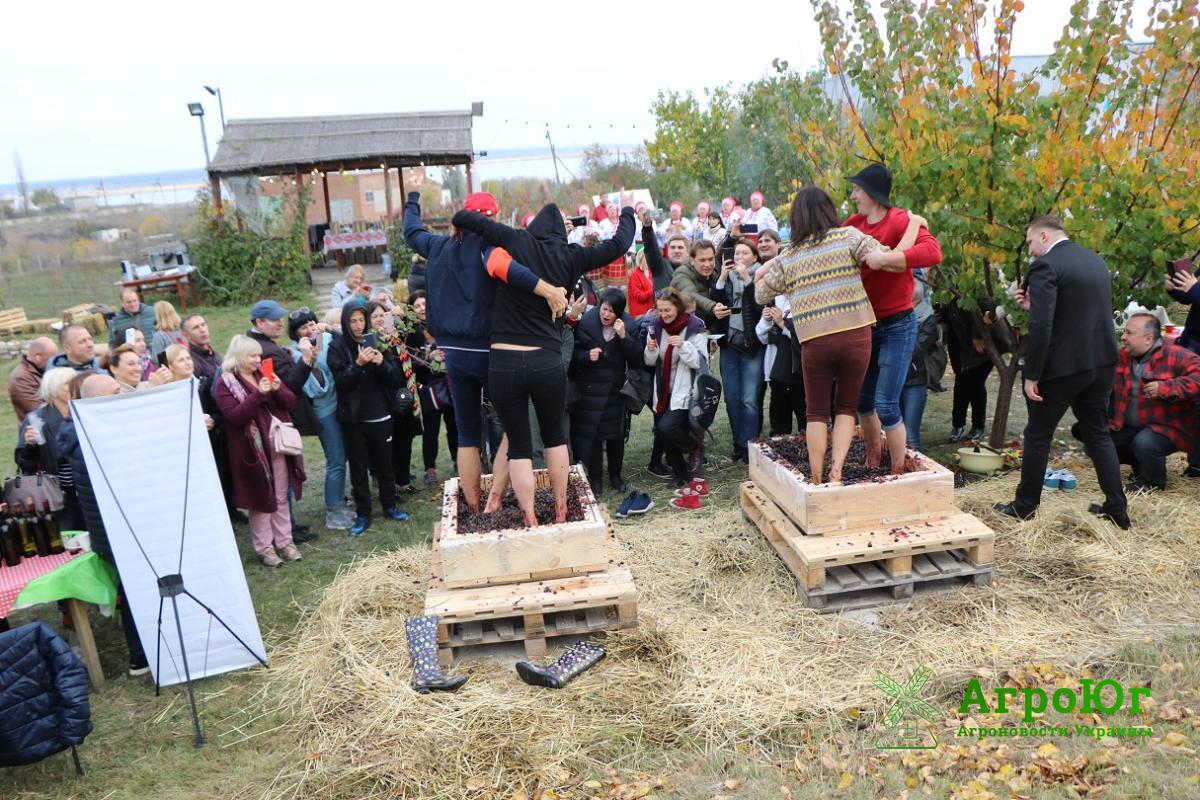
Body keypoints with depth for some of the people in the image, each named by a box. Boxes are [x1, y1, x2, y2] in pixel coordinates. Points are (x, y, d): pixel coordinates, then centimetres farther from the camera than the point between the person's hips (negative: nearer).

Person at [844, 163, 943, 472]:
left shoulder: (900, 221, -16)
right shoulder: (855, 223, 4)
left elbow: (932, 252, -31)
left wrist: (885, 257, -41)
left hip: (897, 326, -7)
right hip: (866, 324, 7)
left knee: (886, 405, -7)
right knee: (862, 399, 15)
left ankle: (898, 472, 9)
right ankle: (873, 463, 35)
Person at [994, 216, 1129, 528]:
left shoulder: (1045, 266, -15)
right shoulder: (1097, 260, 12)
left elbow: (1041, 326, -22)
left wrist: (1032, 375, -16)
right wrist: (1035, 305, 13)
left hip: (1063, 367, -7)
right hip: (1102, 363, 7)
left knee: (1037, 435, 7)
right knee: (1099, 434, 18)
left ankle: (1025, 506, 18)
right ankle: (1117, 510, 20)